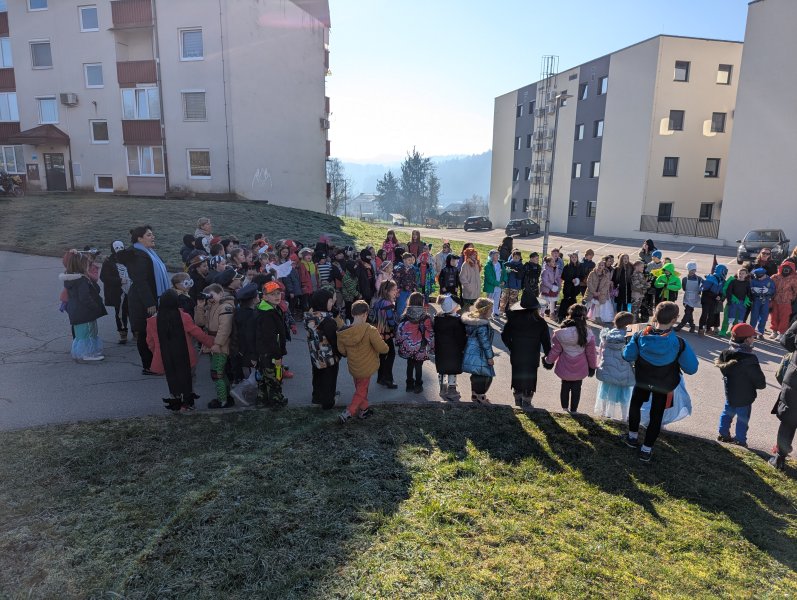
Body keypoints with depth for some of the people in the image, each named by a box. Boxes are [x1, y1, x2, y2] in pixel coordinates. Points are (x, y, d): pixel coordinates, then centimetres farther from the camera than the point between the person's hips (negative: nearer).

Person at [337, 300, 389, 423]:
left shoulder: (343, 332, -13)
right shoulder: (370, 330, -27)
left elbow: (342, 351, 0)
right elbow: (383, 349, -23)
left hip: (353, 366, 5)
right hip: (366, 367, -5)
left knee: (360, 388, 26)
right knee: (361, 391, 15)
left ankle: (363, 410, 41)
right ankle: (348, 413, 11)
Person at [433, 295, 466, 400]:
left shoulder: (437, 318, -5)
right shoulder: (457, 320, -22)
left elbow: (434, 333, 3)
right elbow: (461, 337, -17)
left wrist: (435, 347, 13)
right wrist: (463, 348, -4)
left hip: (440, 349, 5)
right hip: (454, 350, -5)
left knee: (441, 370, 18)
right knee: (453, 370, 9)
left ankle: (443, 389, 31)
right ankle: (451, 391, 16)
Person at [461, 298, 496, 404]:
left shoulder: (471, 319, 5)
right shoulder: (483, 325, -24)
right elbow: (485, 342, -21)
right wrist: (490, 357, -13)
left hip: (471, 354, 10)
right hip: (480, 355, -10)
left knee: (476, 375, 22)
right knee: (486, 376, 3)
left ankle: (474, 394, 34)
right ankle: (480, 397, 11)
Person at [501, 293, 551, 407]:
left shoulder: (513, 319, -8)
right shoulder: (540, 322, -13)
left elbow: (505, 336, -3)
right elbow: (546, 341, -8)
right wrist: (548, 355, 4)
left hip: (516, 356, 2)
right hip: (532, 358, -2)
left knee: (517, 380, 18)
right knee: (530, 381, 13)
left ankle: (518, 402, 29)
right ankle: (526, 403, 19)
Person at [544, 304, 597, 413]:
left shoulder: (560, 332, -15)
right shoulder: (587, 333, -15)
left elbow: (555, 350, -5)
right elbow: (591, 353, -4)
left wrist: (549, 361, 11)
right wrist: (592, 367, 12)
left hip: (564, 367, 1)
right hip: (579, 368, 0)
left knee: (565, 387, 20)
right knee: (576, 389, 16)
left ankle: (565, 408, 28)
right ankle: (573, 410, 26)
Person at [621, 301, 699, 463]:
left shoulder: (640, 336, -24)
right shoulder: (679, 343, -28)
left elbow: (628, 356, -9)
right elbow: (691, 368, -19)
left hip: (642, 380, 1)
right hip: (664, 386, -1)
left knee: (635, 405, 27)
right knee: (656, 415, 15)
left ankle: (632, 437, 42)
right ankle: (646, 450, 24)